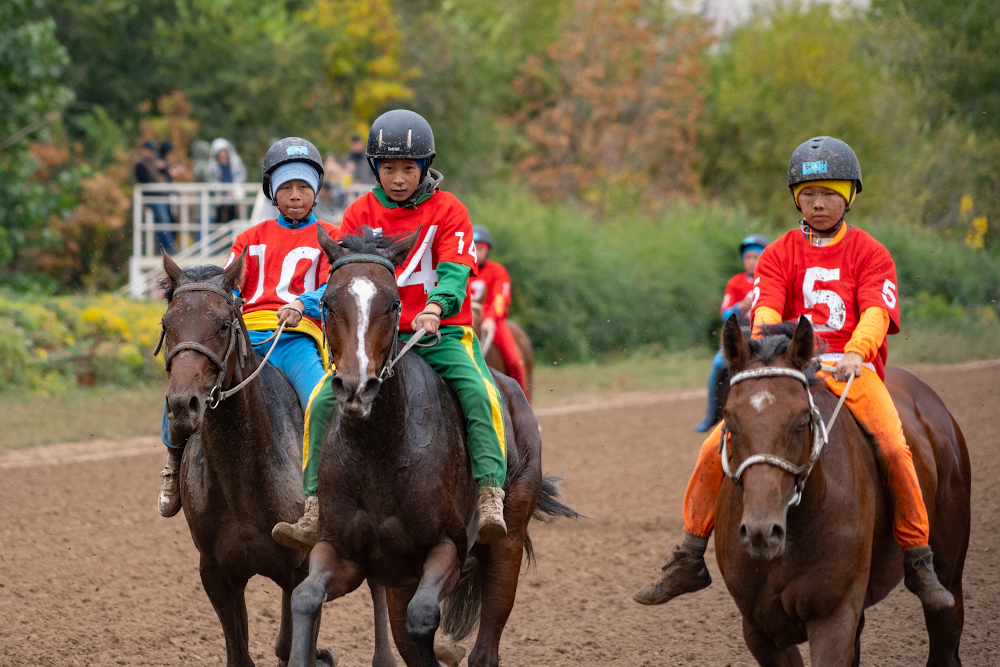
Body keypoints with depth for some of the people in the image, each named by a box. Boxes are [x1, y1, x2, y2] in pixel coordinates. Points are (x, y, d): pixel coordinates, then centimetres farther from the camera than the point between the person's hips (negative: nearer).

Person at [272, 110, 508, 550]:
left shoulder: (448, 211, 1)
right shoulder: (360, 214, 8)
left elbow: (454, 272, -12)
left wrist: (435, 308, -33)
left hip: (442, 334, -2)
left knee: (479, 393, -31)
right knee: (323, 401, -17)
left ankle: (490, 499, -37)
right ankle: (315, 510, -15)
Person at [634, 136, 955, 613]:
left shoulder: (869, 253, 6)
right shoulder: (779, 255, 11)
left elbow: (876, 312, -10)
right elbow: (766, 307, -5)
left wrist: (855, 353, -31)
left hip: (852, 369, -2)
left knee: (893, 448, -29)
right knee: (716, 446, -15)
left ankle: (918, 561, -13)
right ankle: (689, 560, -1)